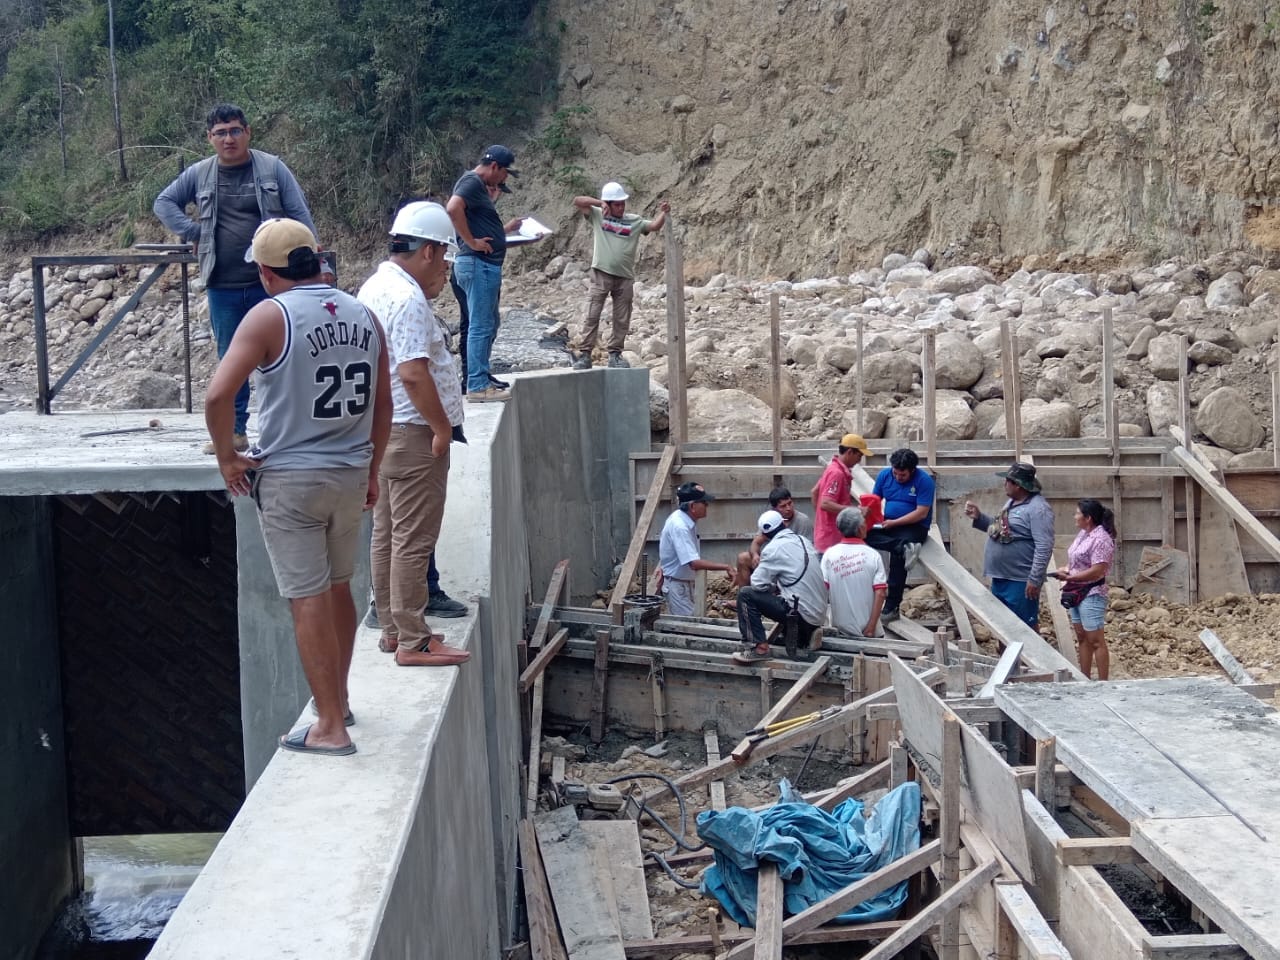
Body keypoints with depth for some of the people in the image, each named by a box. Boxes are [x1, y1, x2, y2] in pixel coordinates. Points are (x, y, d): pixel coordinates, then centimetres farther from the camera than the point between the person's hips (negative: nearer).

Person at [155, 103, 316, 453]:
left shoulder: (272, 169, -1)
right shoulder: (199, 174, 6)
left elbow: (300, 215, -2)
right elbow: (164, 203, 17)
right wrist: (192, 234, 4)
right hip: (223, 289, 3)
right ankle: (234, 431, 18)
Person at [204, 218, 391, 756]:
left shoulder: (270, 316, -12)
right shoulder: (363, 315, 5)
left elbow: (218, 394, -21)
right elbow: (382, 403, 11)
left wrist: (227, 457, -7)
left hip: (289, 479, -6)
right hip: (351, 474, 6)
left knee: (308, 601, 0)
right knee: (339, 588, 20)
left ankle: (330, 727, 4)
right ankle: (337, 700, 34)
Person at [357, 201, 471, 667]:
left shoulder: (376, 286, 14)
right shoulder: (407, 298, -19)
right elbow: (413, 372, -25)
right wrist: (442, 428, -20)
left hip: (382, 431, 11)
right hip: (412, 434, -11)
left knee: (387, 534, 15)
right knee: (413, 540, -6)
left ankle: (392, 628, 24)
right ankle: (412, 641, -1)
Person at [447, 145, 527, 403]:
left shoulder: (480, 187, 20)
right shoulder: (471, 182, -11)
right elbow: (453, 209, -29)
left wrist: (507, 229, 25)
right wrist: (471, 242, -24)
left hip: (487, 265, 11)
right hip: (478, 264, -11)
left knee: (488, 325, 17)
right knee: (481, 326, -8)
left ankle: (480, 380, 23)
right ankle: (477, 387, -6)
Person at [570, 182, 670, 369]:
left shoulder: (635, 221, 11)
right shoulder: (597, 216, 6)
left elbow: (654, 226, 2)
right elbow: (577, 201, -1)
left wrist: (663, 213, -16)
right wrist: (600, 203, -11)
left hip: (625, 277, 3)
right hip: (601, 274, -2)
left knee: (622, 320, 6)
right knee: (592, 316, -5)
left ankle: (615, 355, 16)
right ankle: (584, 355, -4)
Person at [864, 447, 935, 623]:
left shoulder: (924, 480, -12)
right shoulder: (884, 475, 4)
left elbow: (922, 513, -15)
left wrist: (894, 523, -19)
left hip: (915, 526, -5)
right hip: (887, 524, 5)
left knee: (897, 554, -29)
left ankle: (891, 608, -22)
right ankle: (904, 546, -34)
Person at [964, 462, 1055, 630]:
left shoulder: (1038, 508, -19)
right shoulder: (1012, 502, 13)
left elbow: (1044, 547, -23)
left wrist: (1034, 579, -25)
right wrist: (978, 517, 11)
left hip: (1020, 582, -10)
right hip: (1000, 578, 10)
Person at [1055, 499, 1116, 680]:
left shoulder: (1101, 539, -18)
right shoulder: (1083, 534, 10)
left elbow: (1097, 571, -23)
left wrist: (1069, 577, -20)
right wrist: (1066, 569, 1)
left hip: (1092, 595, -10)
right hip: (1077, 593, 10)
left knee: (1095, 641, -5)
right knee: (1082, 638, 14)